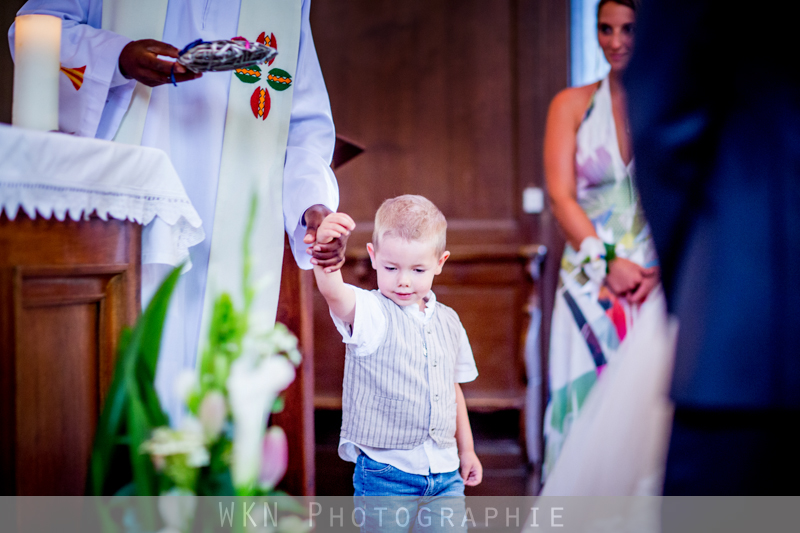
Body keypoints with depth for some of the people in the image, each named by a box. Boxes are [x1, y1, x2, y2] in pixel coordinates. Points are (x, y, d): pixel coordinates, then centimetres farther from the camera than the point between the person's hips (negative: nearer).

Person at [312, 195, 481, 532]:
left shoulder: (448, 322, 9)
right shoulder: (371, 314, -8)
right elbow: (332, 292, -31)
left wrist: (466, 449, 22)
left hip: (445, 472, 5)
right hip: (385, 473, -4)